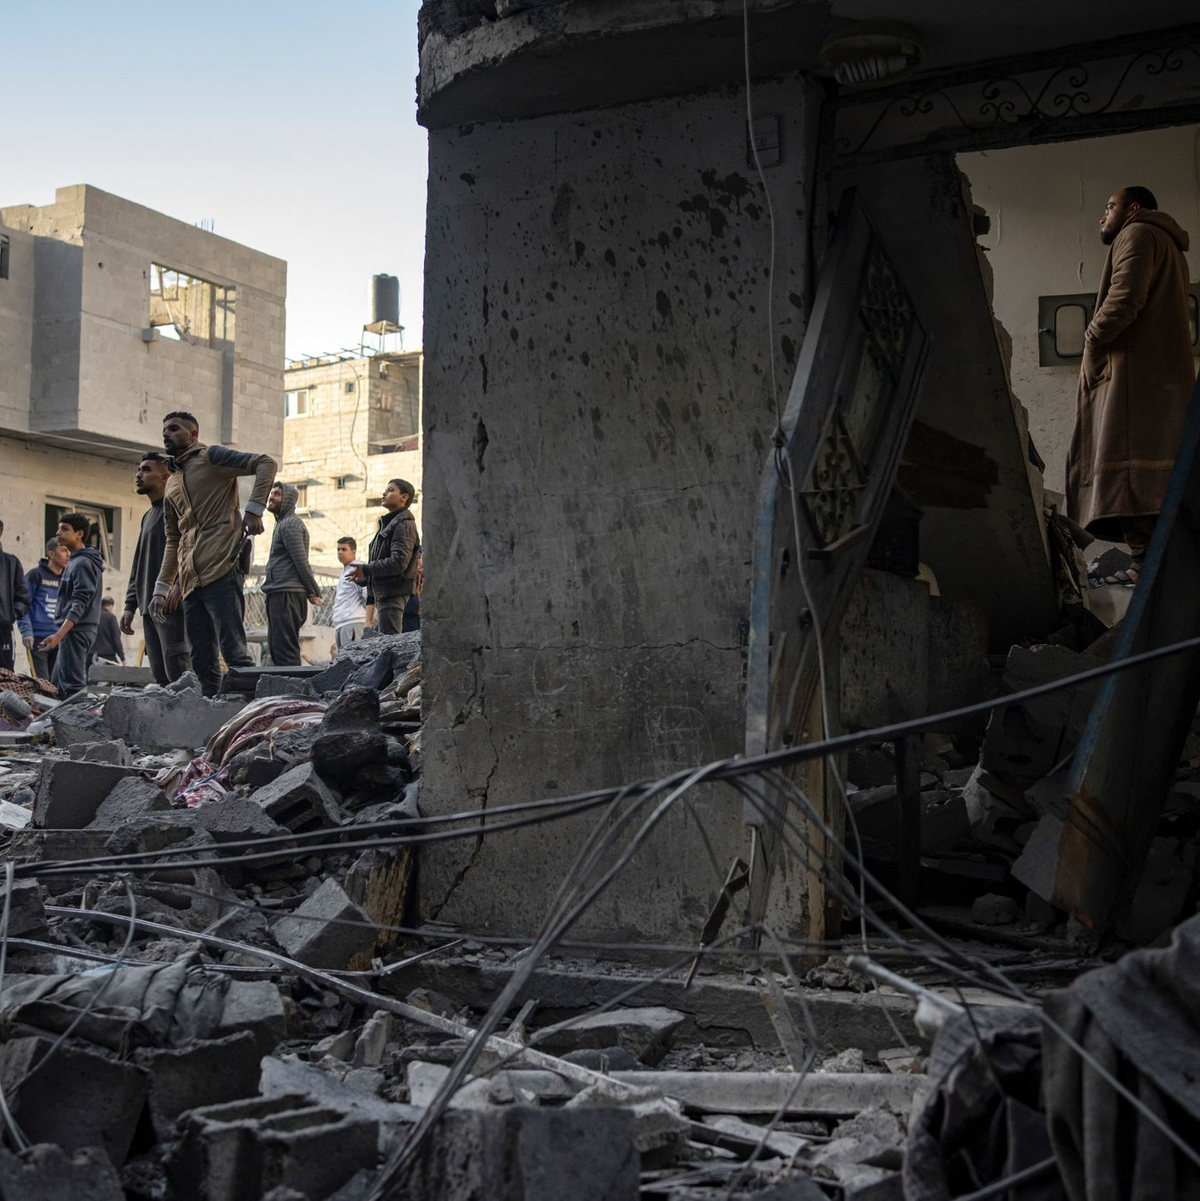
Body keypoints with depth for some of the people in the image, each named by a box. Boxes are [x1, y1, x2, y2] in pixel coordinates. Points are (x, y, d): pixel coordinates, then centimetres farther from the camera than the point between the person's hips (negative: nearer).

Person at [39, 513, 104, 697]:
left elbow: (80, 603, -20)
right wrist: (60, 634, 21)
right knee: (57, 687, 12)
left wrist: (59, 634, -28)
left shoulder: (83, 563, -12)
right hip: (72, 631, 10)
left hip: (76, 631, -10)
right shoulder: (75, 562, 19)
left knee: (72, 686, -12)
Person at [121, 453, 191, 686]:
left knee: (177, 673, -16)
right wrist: (130, 605, 21)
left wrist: (178, 586, -25)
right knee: (160, 676, 6)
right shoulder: (148, 516, 27)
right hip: (150, 606, 9)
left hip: (171, 605, -9)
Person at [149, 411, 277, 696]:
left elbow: (266, 464, -7)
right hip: (190, 581, 8)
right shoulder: (171, 485, 25)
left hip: (220, 571, -8)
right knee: (203, 661, 6)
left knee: (233, 651, -14)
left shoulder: (211, 457, 3)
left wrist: (254, 509, -19)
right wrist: (161, 588, 20)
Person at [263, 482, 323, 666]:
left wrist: (313, 591, -13)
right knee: (275, 646, 10)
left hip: (286, 594, -11)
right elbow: (300, 561, 24)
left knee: (284, 647, -14)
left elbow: (301, 560, -14)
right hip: (280, 593, 11)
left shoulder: (289, 524, -8)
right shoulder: (283, 523, 25)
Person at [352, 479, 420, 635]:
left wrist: (366, 570, -15)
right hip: (382, 593, 11)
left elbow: (398, 562, -21)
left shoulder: (404, 524, -10)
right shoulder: (389, 524, 23)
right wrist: (365, 577, 9)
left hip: (393, 594, -11)